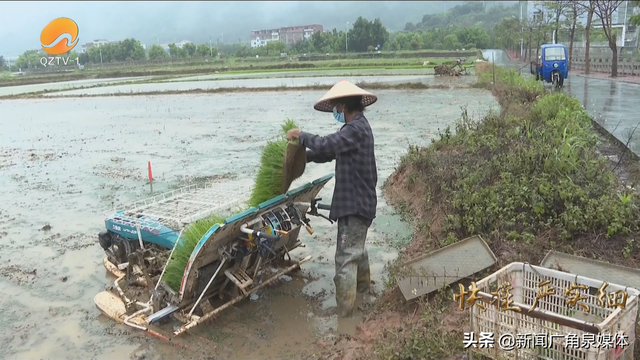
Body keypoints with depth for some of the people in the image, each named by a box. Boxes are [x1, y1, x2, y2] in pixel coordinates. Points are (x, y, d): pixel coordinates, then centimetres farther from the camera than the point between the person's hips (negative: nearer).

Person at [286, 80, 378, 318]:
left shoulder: (356, 129, -21)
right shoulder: (357, 127, 13)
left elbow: (326, 145, -31)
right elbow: (332, 151, 16)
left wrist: (301, 136, -14)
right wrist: (303, 156, 6)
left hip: (354, 203, -11)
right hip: (359, 200, 11)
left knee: (346, 258, -9)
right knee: (357, 247, 29)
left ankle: (344, 315, -5)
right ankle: (362, 285, 50)